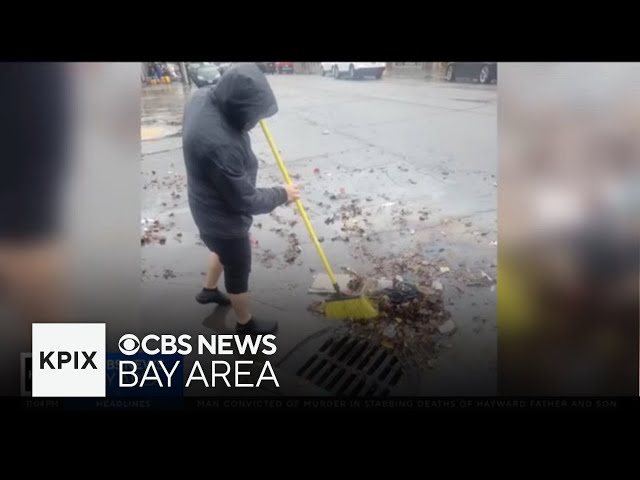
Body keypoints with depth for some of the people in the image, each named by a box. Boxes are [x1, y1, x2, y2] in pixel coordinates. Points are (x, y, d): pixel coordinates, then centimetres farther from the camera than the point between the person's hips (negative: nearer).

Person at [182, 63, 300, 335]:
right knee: (238, 273, 16)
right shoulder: (218, 144, -42)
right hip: (224, 219, -9)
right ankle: (246, 325, 41)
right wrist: (282, 194, -14)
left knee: (222, 250, 35)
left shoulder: (203, 97, -14)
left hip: (210, 209, 9)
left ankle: (209, 290, 61)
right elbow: (246, 201, -29)